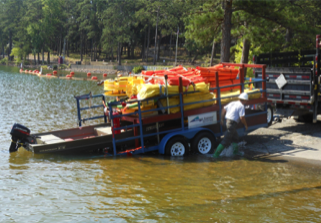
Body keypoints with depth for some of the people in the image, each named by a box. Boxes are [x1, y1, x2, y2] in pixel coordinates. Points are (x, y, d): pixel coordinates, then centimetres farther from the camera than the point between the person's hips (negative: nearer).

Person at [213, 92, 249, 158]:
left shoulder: (233, 103, 13)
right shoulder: (241, 106, -10)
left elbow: (224, 109, 15)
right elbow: (242, 117, -18)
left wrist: (222, 119, 20)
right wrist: (246, 125, -3)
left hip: (227, 121, 9)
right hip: (232, 123, -9)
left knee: (235, 137, 26)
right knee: (226, 141, -6)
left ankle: (235, 151, 36)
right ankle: (216, 154, -8)